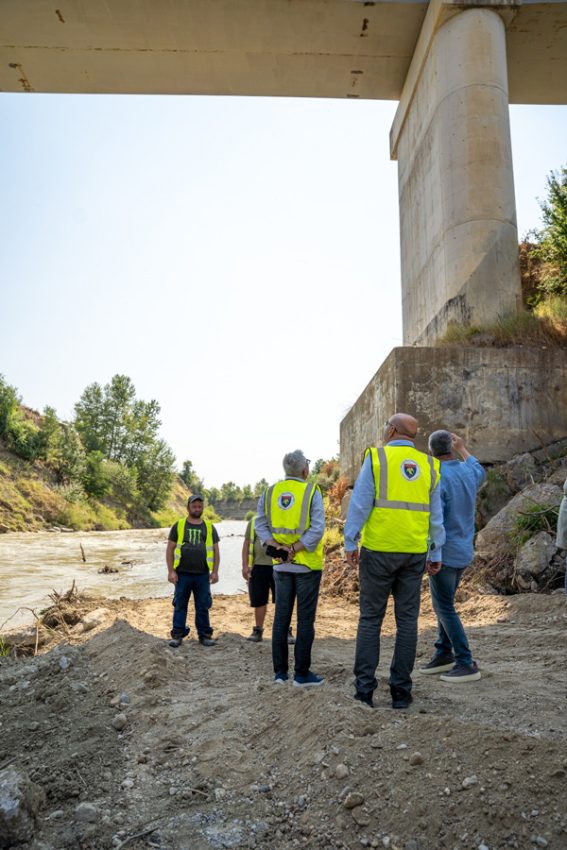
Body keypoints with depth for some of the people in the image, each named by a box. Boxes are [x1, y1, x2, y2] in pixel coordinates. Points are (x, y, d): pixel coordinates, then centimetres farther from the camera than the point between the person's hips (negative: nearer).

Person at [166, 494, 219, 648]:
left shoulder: (209, 527, 10)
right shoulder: (178, 525, 5)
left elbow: (215, 550, 10)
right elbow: (170, 549, 4)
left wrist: (215, 571, 2)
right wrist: (171, 571, -4)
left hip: (203, 575, 1)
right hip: (182, 574, -1)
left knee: (203, 606, 6)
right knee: (180, 606, 5)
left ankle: (204, 635, 16)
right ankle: (177, 635, 15)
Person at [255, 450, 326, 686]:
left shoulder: (270, 492, 4)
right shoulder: (311, 491, -9)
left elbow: (260, 525, -2)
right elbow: (317, 529, -18)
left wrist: (277, 547, -8)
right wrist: (295, 549, -14)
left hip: (281, 565, 4)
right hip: (307, 564, -4)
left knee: (281, 617, 12)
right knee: (305, 619, 4)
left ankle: (280, 671, 17)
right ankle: (302, 673, 8)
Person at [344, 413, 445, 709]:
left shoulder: (376, 458, -4)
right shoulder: (428, 465, 8)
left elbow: (359, 504, -8)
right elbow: (436, 515, 12)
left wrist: (350, 543, -1)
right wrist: (436, 553, 19)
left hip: (379, 550, -3)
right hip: (414, 552, 3)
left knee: (370, 619, 6)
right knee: (407, 621, 9)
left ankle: (364, 688, 8)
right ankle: (401, 690, 14)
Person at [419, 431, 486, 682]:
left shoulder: (437, 478, -20)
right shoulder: (468, 472, 3)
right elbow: (480, 471, 30)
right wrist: (463, 449, 40)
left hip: (445, 554, -8)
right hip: (464, 552, 8)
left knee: (445, 609, 1)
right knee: (442, 604, 19)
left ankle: (466, 664, 5)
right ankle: (444, 654, 25)